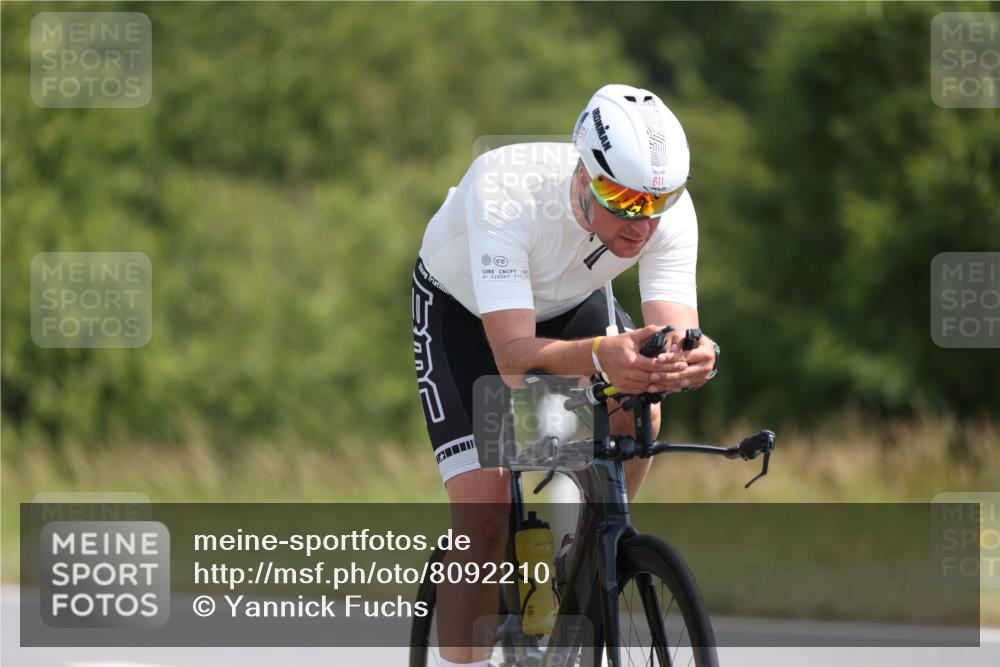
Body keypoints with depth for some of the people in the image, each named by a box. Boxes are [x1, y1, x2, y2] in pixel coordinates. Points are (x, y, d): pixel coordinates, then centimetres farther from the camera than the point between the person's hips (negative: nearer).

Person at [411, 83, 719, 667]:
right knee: (485, 513, -18)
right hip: (463, 310, -4)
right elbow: (514, 356, -48)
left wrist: (691, 358, -61)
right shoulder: (506, 195, -42)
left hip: (568, 303, 4)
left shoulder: (670, 208, -30)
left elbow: (677, 330, -36)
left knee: (637, 412, -25)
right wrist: (601, 355, -68)